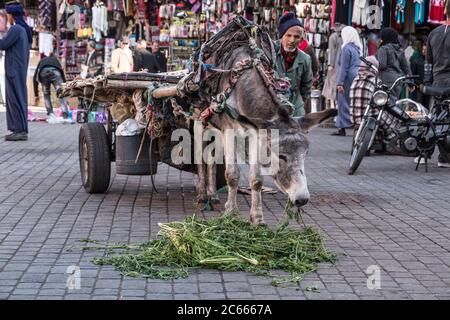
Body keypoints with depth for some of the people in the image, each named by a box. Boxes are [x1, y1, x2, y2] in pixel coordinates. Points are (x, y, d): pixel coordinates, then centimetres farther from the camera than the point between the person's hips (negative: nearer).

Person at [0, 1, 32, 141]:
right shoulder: (25, 30, 16)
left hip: (14, 70, -9)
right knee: (16, 99, 10)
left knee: (16, 99, -7)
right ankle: (20, 131, 10)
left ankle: (20, 131, -7)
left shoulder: (16, 29, -15)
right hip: (20, 70, 9)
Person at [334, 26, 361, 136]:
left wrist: (340, 83, -16)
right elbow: (360, 65, 15)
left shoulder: (346, 48, -10)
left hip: (349, 78, -7)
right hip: (358, 77, 8)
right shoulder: (358, 48, 14)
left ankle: (342, 128, 0)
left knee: (344, 102, -2)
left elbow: (344, 68, -15)